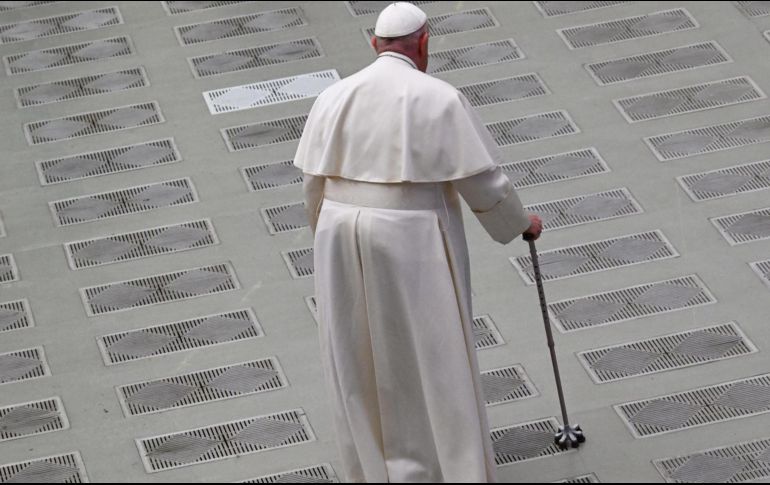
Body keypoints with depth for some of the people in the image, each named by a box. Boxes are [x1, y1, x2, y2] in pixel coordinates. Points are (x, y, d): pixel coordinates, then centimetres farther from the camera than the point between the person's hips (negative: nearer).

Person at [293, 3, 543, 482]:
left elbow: (315, 185, 7)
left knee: (363, 360, 18)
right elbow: (481, 181, -7)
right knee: (430, 356, 8)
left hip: (345, 236, 4)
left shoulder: (335, 96, 2)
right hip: (412, 244, -4)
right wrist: (520, 222, 11)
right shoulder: (439, 98, -11)